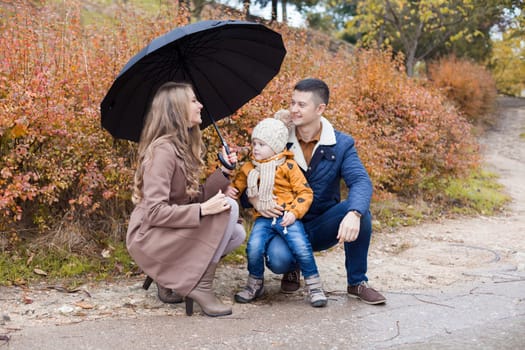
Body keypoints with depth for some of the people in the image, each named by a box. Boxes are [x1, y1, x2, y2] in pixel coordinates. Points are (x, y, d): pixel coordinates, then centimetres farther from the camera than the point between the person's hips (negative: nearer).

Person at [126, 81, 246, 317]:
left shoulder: (184, 145, 11)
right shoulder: (163, 149, -19)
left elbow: (195, 197, 8)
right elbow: (154, 211, -26)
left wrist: (223, 172, -2)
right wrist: (203, 210, -28)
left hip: (172, 230, 9)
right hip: (148, 238, -9)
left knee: (237, 234, 0)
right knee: (229, 208, -18)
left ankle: (170, 277, 3)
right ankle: (202, 286, -13)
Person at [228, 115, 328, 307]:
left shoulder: (288, 166, 0)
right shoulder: (248, 168, 13)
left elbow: (305, 192, -1)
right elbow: (236, 186, 23)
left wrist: (294, 212, -13)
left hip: (286, 217, -3)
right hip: (263, 219, 3)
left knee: (301, 247, -21)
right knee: (254, 248, -22)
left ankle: (314, 286, 1)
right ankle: (255, 284, 5)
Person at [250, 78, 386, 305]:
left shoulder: (341, 144, -5)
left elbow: (360, 181, -21)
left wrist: (353, 214, -42)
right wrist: (256, 200, -28)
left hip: (323, 227, 1)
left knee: (360, 210, -29)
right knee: (277, 259, -34)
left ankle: (357, 282, -6)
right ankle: (292, 268, 9)